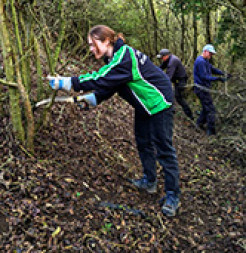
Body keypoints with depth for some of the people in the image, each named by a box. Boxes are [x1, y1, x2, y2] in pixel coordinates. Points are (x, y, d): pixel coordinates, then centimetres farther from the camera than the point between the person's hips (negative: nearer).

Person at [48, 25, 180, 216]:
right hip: (144, 104, 10)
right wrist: (90, 99, -10)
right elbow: (107, 86, 5)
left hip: (158, 102, -10)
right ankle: (149, 181, 33)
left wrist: (66, 83, -32)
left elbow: (101, 80, -33)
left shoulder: (124, 57, -27)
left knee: (163, 148, -6)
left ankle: (173, 196, 3)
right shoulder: (116, 57, 4)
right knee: (143, 143, 17)